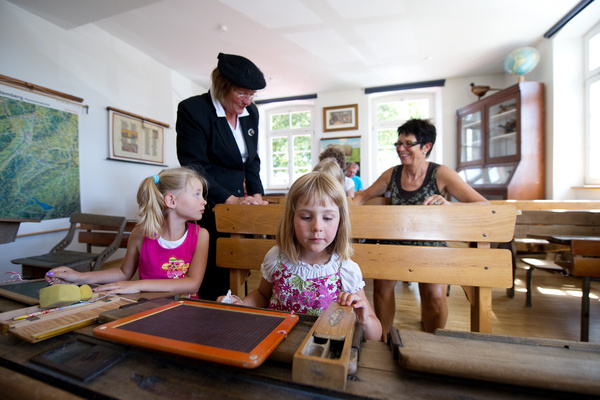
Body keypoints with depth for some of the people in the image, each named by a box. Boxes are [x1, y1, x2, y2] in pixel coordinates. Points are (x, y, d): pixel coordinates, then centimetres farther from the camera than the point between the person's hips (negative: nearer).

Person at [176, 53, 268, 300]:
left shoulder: (251, 113, 9)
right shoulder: (193, 110, -9)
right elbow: (193, 167, -13)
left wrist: (256, 195, 0)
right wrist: (231, 200, -20)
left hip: (238, 202, 6)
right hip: (206, 206, -5)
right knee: (211, 273, -1)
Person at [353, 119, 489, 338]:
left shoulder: (441, 174, -11)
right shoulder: (392, 174, 0)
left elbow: (485, 206, -16)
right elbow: (364, 195, 12)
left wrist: (448, 205, -36)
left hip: (431, 246, -2)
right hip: (397, 244, 3)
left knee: (434, 294, -22)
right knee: (381, 282, -19)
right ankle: (382, 341, 7)